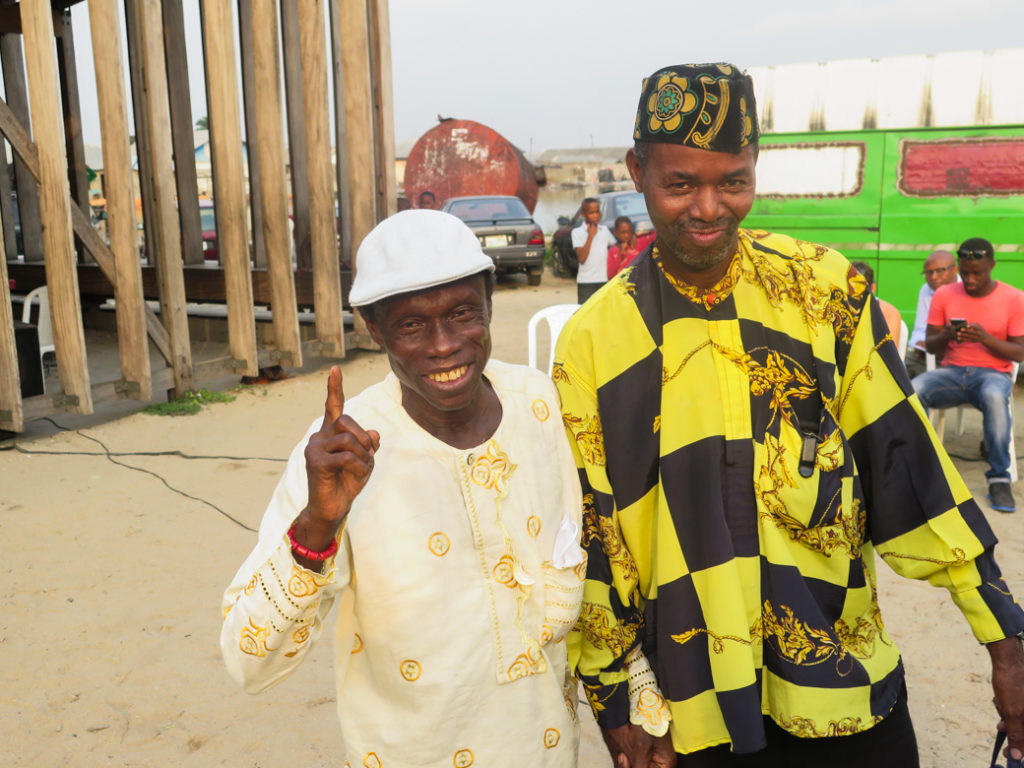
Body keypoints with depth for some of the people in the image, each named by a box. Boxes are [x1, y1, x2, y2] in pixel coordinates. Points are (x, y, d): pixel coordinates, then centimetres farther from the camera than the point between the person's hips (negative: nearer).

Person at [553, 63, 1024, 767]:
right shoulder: (592, 340, -7)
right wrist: (621, 699, 1)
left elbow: (909, 468, -4)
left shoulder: (826, 290, -7)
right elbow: (588, 537, -2)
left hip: (847, 682, 1)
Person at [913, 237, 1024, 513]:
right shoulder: (944, 295, 6)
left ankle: (999, 478, -26)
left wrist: (986, 338, -20)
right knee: (911, 390, -31)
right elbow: (930, 346, 7)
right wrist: (946, 336, -16)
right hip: (952, 371, 2)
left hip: (993, 373, -2)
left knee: (994, 396, -40)